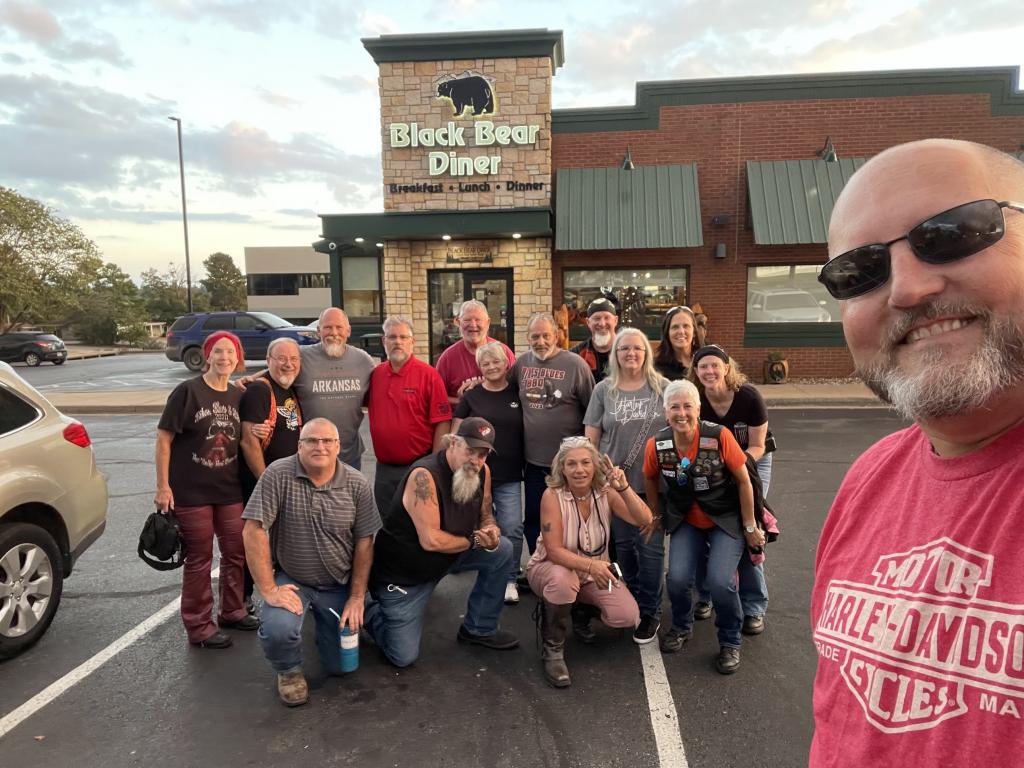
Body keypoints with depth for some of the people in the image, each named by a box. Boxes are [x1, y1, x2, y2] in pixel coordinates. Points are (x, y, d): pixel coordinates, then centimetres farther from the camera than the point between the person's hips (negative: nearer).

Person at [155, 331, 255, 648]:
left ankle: (232, 612, 34)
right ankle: (199, 627, 20)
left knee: (237, 553, 14)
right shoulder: (187, 391, -12)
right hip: (191, 492, -5)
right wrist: (163, 486, -14)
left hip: (229, 490, 6)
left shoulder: (238, 396, 5)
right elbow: (164, 439, -11)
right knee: (199, 559, 5)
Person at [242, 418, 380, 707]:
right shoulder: (278, 475, -17)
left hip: (339, 586, 2)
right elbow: (253, 531, -19)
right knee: (278, 630, -31)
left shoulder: (357, 484, -9)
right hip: (291, 580, -2)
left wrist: (357, 597, -4)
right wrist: (269, 590, -20)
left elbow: (364, 542, -3)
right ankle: (289, 670, 7)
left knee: (341, 665, 4)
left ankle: (323, 619, 38)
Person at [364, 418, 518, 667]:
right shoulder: (424, 475, -31)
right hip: (402, 571, -6)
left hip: (448, 556, 7)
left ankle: (479, 628, 12)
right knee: (403, 656, -5)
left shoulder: (482, 471, -10)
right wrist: (474, 540, -18)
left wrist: (492, 534, -19)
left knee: (502, 551, -7)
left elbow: (485, 515, 5)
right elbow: (431, 541, -33)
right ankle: (368, 611, 26)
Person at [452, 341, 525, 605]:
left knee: (512, 529, -3)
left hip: (509, 477, 0)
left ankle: (509, 580, 12)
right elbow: (456, 434, 4)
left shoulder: (518, 393, 4)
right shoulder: (471, 396, 2)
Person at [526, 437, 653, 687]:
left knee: (628, 617, -17)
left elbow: (645, 521, -23)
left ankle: (583, 609, 17)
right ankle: (552, 649, -12)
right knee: (563, 581, -39)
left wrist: (624, 487, -37)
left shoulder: (606, 492, -12)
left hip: (595, 572, 4)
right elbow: (554, 551, -26)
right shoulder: (553, 495, -22)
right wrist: (590, 565, -41)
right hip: (552, 567, -4)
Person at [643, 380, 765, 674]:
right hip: (685, 522, 3)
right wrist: (657, 518, 12)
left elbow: (744, 482, -12)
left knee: (720, 581, -18)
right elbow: (651, 482, 6)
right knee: (677, 578, -13)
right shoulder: (656, 445, -15)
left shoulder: (719, 436, -23)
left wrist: (750, 527, -5)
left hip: (727, 520, -2)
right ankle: (681, 627, 20)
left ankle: (730, 642, 11)